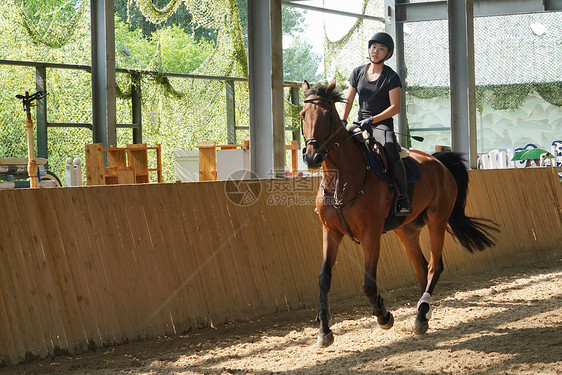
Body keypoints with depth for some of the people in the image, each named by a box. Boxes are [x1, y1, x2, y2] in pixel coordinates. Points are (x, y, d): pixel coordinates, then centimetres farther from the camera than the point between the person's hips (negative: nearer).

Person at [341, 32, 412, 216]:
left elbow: (395, 107, -9)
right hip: (362, 124, 5)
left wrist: (372, 119, -17)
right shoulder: (358, 73, 11)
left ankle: (403, 198, -27)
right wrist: (342, 122, 0)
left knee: (391, 153, -34)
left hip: (383, 124, -5)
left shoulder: (391, 77, -4)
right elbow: (348, 101, 16)